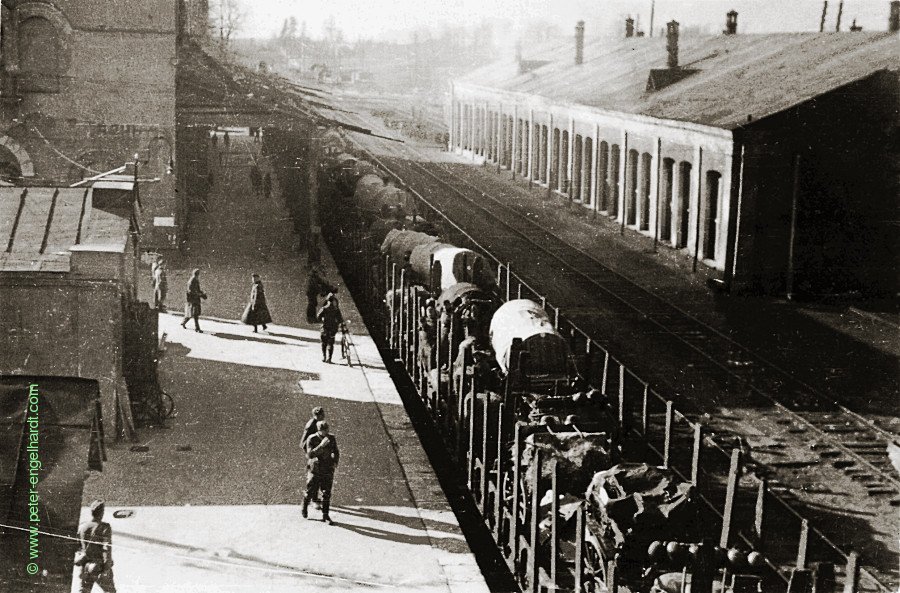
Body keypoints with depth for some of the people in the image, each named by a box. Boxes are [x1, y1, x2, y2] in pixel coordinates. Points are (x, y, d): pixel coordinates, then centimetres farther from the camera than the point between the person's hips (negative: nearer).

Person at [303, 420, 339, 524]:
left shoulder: (332, 438, -6)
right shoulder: (311, 439, -16)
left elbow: (336, 452, 9)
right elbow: (310, 455, -28)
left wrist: (335, 462, -9)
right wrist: (321, 445, -39)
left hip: (327, 470, 2)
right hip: (314, 469, -2)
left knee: (327, 494, 0)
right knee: (310, 492, 10)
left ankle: (325, 516, 9)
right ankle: (305, 507, 39)